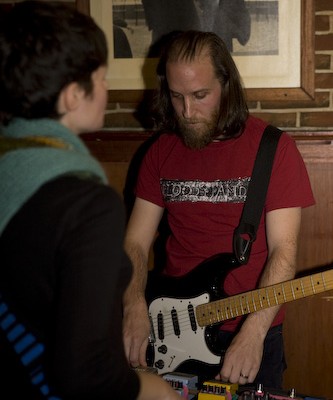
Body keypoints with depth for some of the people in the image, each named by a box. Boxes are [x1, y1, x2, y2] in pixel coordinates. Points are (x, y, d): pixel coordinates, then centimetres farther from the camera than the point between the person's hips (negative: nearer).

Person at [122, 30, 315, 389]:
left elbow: (284, 249, -15)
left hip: (254, 334, -3)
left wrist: (253, 332, -27)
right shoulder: (162, 150, 3)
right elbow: (136, 242, 1)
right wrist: (134, 306, -17)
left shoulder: (273, 147, -10)